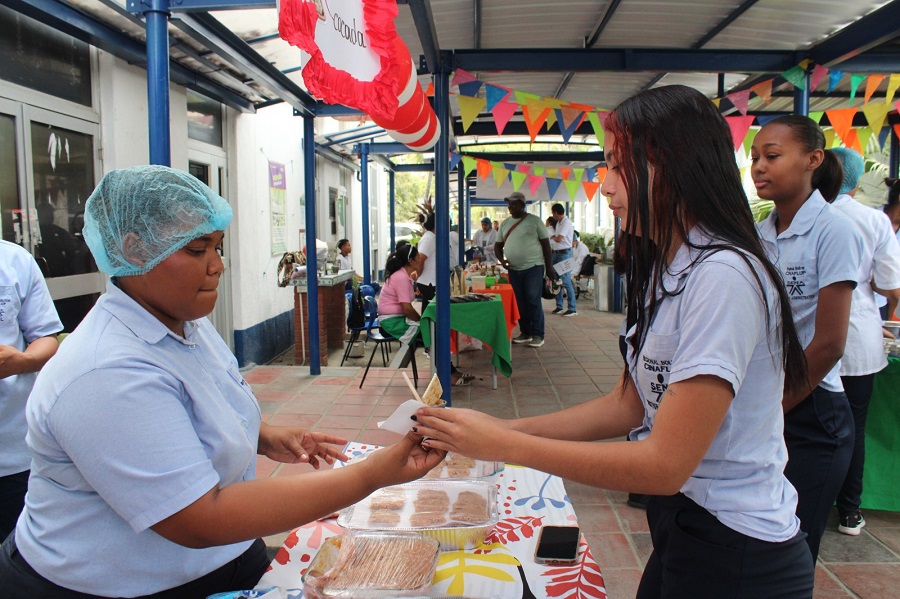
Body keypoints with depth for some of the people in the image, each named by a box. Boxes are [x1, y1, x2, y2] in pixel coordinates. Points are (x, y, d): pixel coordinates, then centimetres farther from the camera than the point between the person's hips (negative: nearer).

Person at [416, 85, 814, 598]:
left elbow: (665, 464, -27)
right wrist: (503, 428, -4)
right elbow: (628, 403, 5)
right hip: (681, 526, 8)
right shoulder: (668, 271, 6)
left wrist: (504, 445, -23)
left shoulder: (723, 275, -26)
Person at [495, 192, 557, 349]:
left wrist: (549, 267, -3)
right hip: (514, 269, 5)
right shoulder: (505, 224, 12)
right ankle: (525, 332, 18)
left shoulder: (534, 220, -1)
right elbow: (498, 245, 16)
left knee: (534, 302, -5)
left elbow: (545, 243, 1)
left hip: (533, 267, -5)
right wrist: (502, 260, -3)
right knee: (520, 303, 8)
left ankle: (538, 335, 2)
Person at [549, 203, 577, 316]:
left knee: (566, 281, -10)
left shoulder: (567, 223, -14)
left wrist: (552, 237, -3)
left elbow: (559, 239, -21)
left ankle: (572, 309, -6)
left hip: (565, 253, -10)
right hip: (557, 253, 10)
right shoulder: (558, 223, 16)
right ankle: (559, 306, 21)